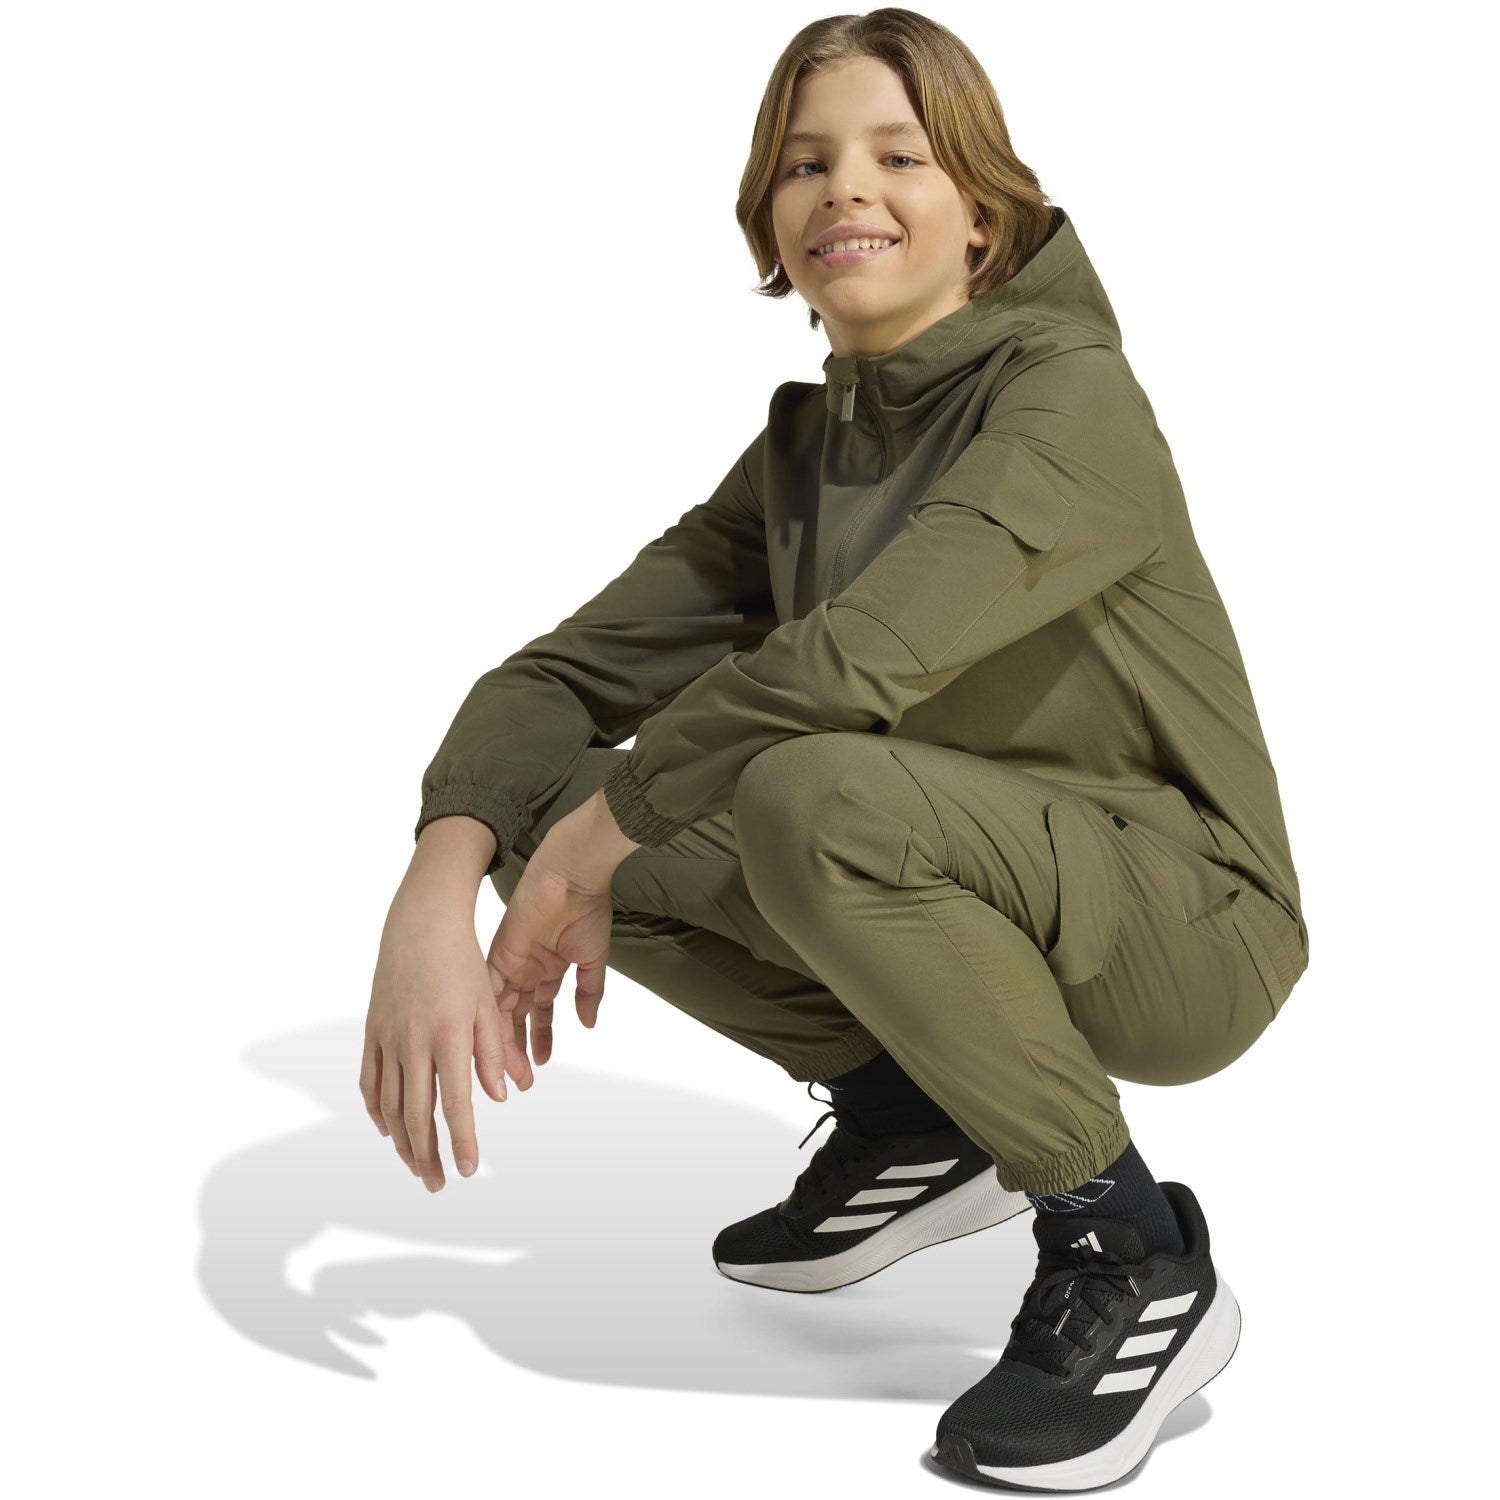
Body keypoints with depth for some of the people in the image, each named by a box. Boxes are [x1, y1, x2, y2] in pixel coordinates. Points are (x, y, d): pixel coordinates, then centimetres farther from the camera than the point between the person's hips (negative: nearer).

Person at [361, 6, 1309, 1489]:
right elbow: (574, 667, -3)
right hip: (979, 900, 7)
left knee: (814, 793, -36)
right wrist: (429, 903, -21)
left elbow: (852, 656, -33)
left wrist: (590, 847, -22)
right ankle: (907, 1113, 9)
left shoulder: (1074, 396, -18)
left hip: (1187, 923, -7)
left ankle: (1129, 1255, -16)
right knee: (538, 807, -7)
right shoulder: (801, 450, 4)